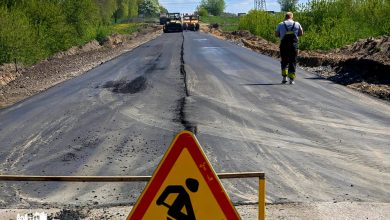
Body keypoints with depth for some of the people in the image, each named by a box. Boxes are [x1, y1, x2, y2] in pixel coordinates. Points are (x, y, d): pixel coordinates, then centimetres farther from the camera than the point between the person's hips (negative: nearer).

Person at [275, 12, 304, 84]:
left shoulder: (280, 24, 2)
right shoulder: (297, 24, 4)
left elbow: (276, 34, 3)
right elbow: (301, 33, 10)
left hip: (284, 45, 0)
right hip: (294, 45, 0)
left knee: (284, 61, 14)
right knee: (293, 62, 5)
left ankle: (284, 77, 5)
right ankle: (291, 79, 2)